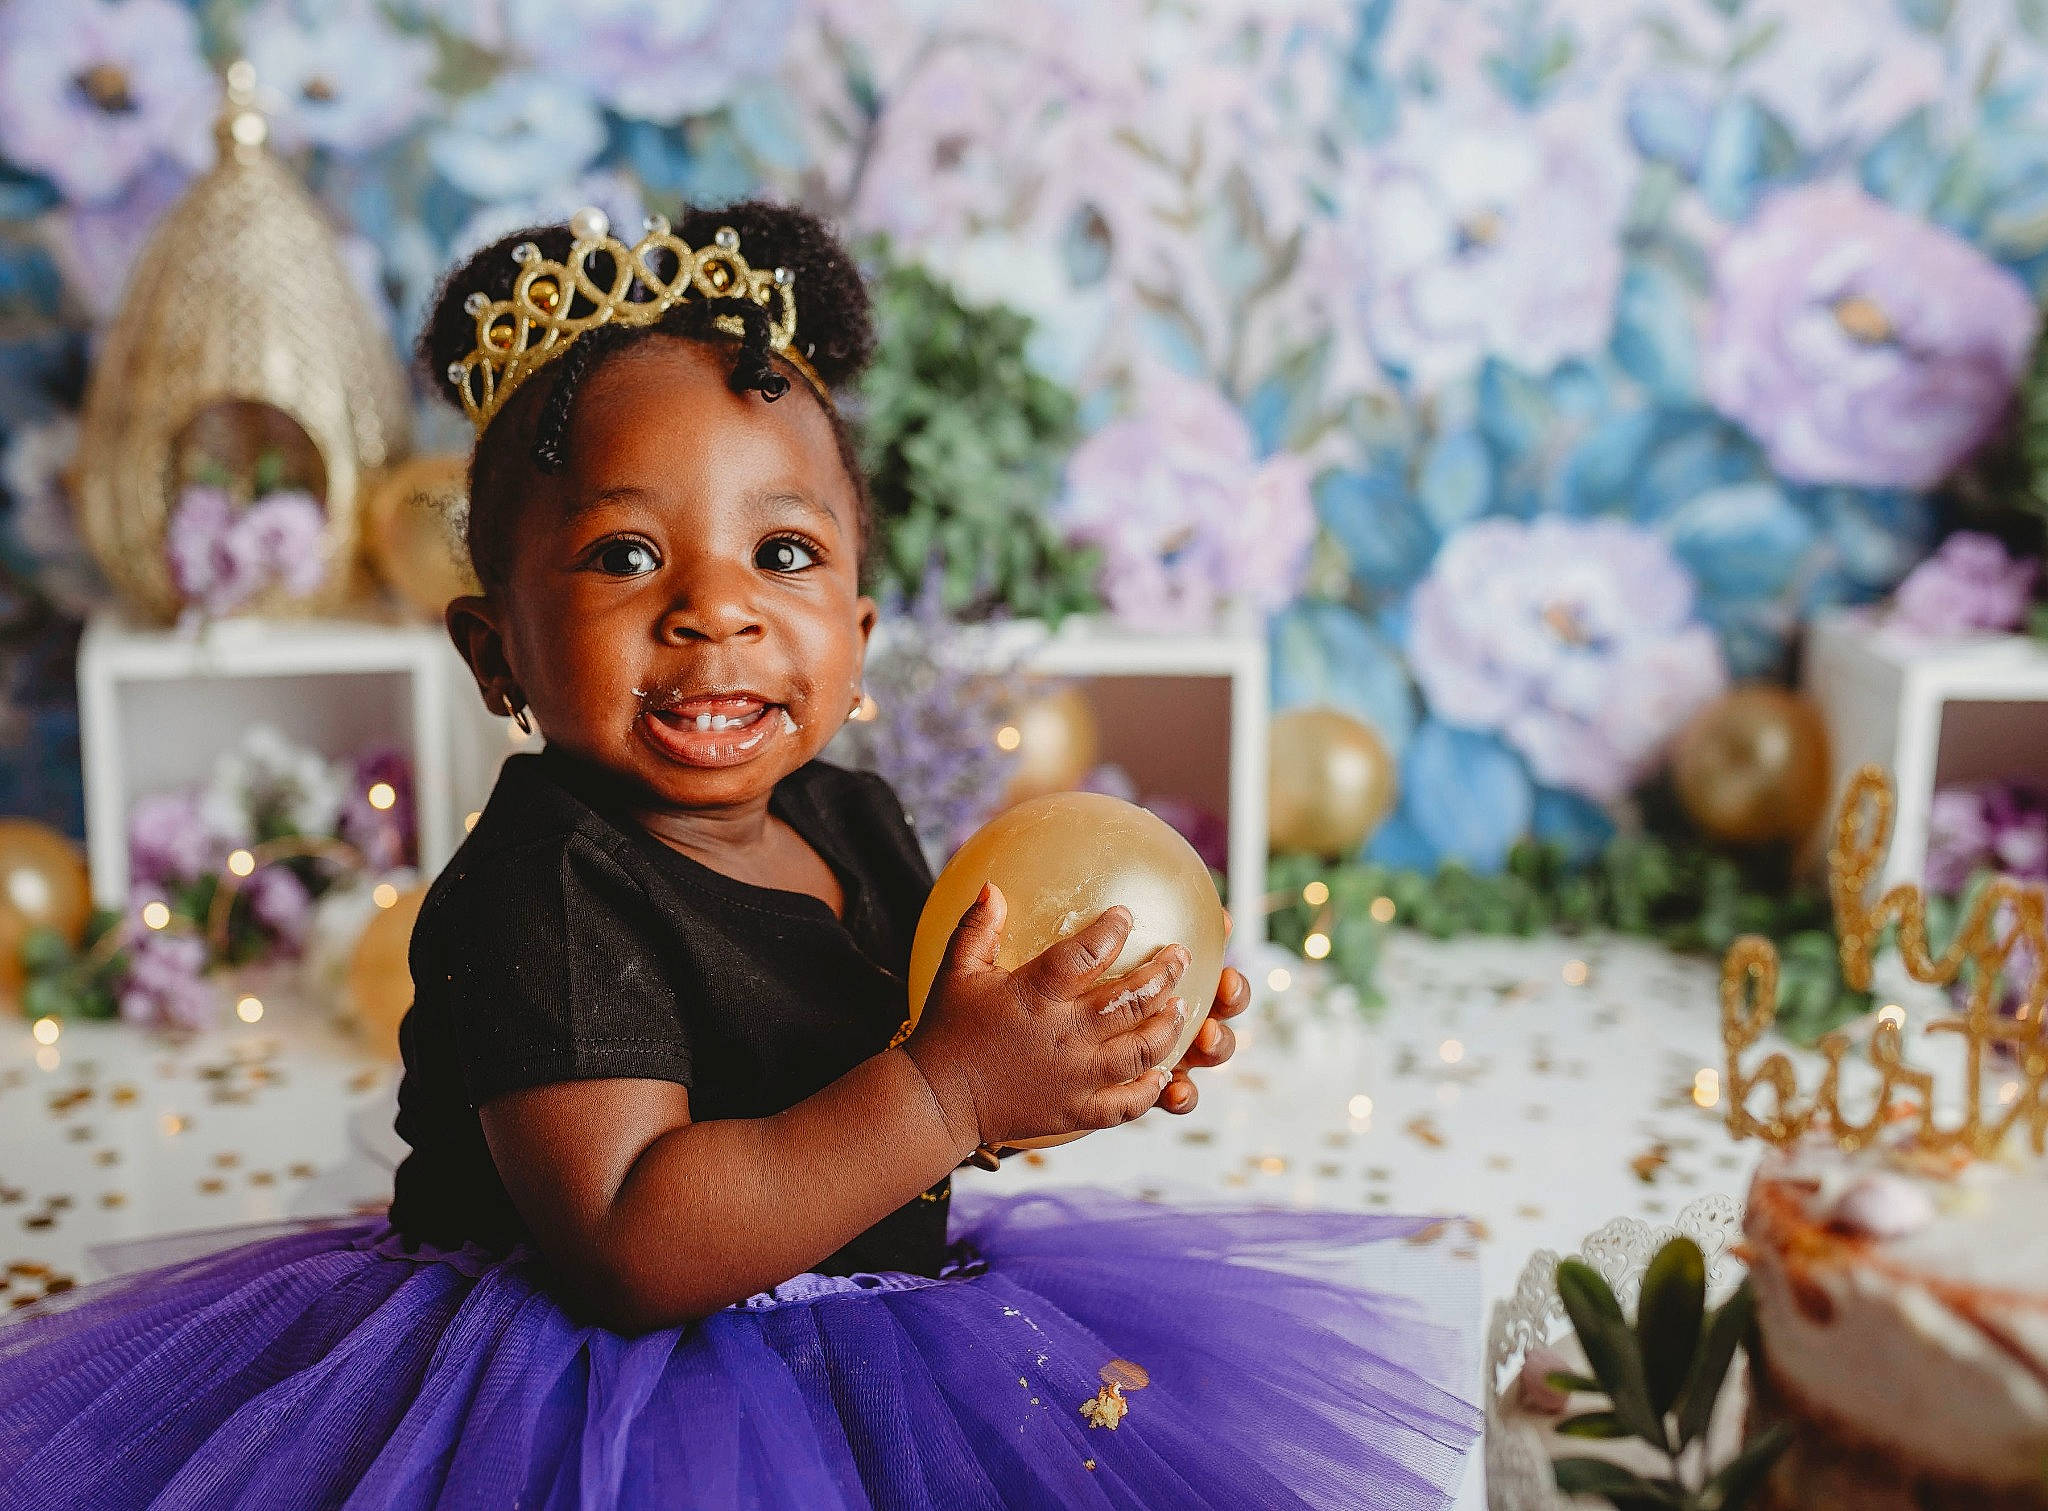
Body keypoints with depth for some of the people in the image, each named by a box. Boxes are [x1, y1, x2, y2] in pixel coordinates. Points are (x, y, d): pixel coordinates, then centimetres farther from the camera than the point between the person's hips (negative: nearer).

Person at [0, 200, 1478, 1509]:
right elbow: (628, 1247, -27)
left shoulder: (855, 821, 2)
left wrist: (1075, 1056, -5)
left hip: (850, 1344, 7)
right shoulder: (548, 893, -21)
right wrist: (950, 1091, -29)